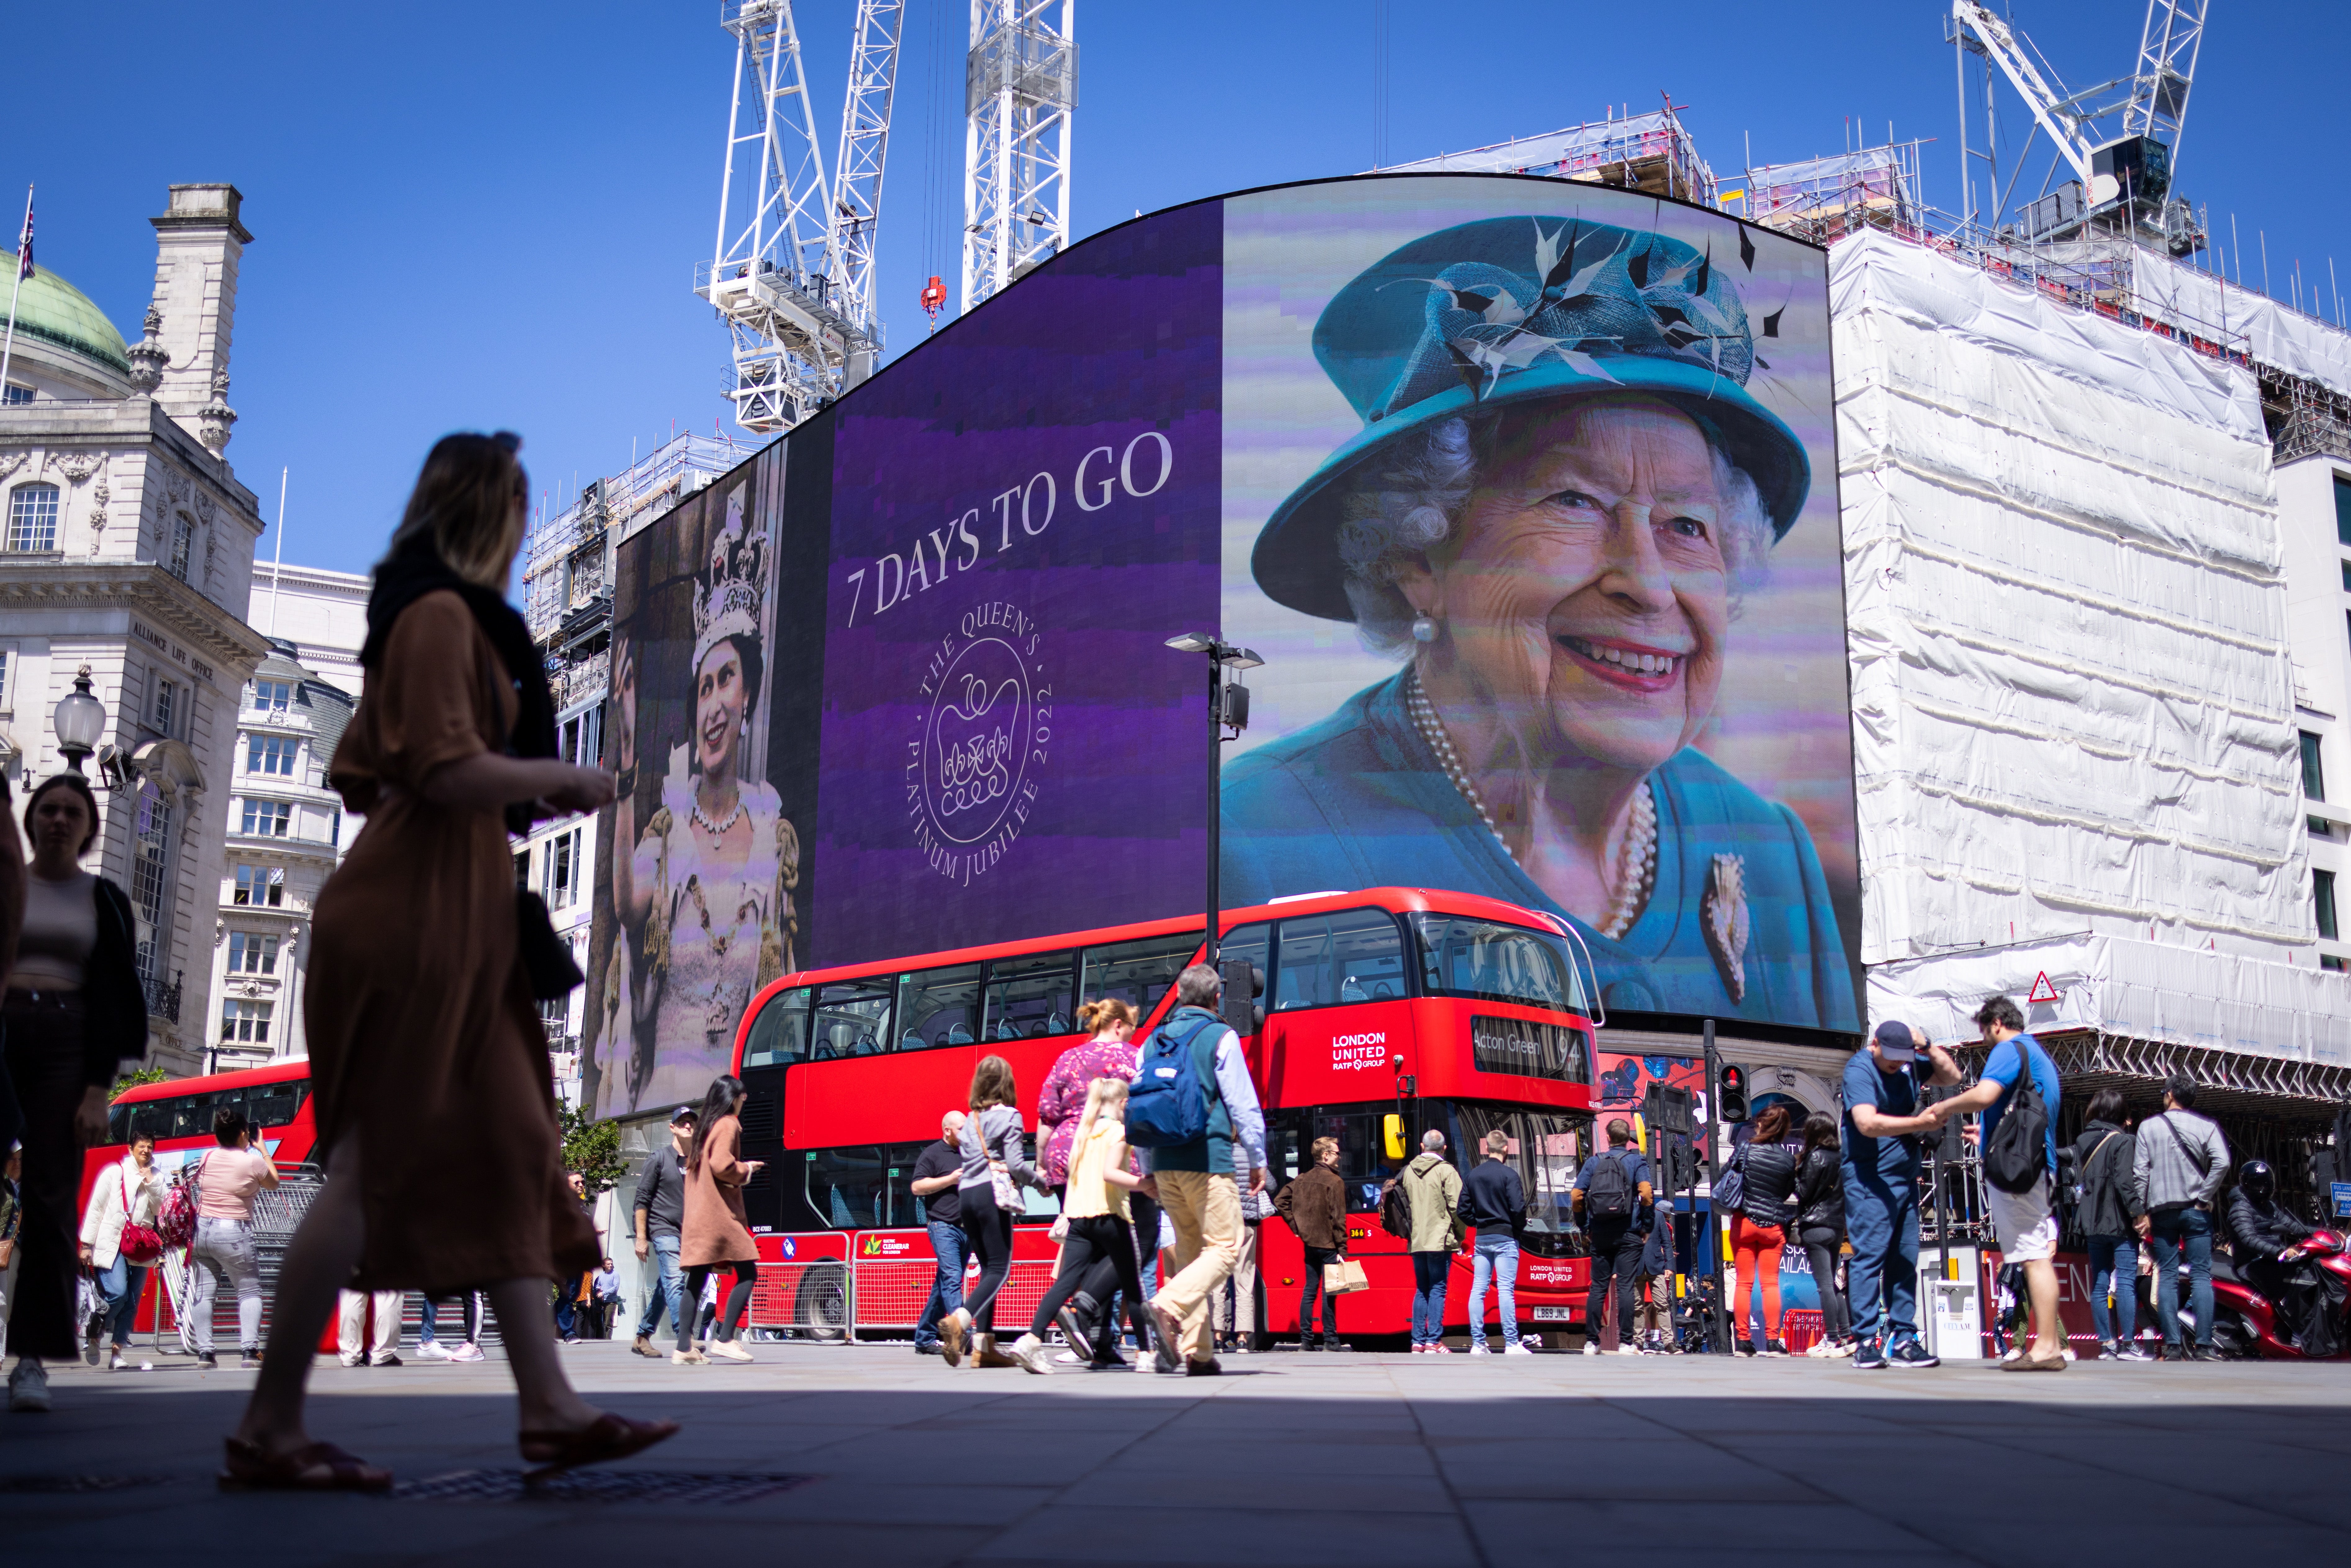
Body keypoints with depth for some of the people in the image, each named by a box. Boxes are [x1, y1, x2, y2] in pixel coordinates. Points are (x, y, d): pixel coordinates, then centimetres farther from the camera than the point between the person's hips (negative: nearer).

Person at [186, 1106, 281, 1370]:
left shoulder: (207, 1157, 5)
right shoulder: (253, 1162, -8)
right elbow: (274, 1182, 12)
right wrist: (263, 1150, 19)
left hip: (202, 1229, 4)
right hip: (233, 1234, -4)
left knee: (204, 1291, 7)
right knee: (250, 1291, 5)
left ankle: (204, 1351, 4)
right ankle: (250, 1350, -7)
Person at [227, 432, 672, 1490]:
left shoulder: (435, 618, 21)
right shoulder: (444, 613, -9)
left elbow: (359, 777, 22)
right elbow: (453, 772, -20)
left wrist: (519, 799, 17)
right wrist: (566, 780, -6)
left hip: (452, 922, 10)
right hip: (415, 921, -10)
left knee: (510, 1151, 5)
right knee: (376, 1166, -8)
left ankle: (549, 1407, 6)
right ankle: (268, 1430, -1)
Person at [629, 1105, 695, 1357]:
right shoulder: (659, 1158, -2)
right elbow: (642, 1199, -3)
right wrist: (641, 1237, -8)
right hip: (663, 1229, -6)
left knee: (665, 1287, 11)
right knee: (675, 1282, -18)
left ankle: (642, 1338, 24)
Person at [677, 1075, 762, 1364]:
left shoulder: (705, 1125, 18)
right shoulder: (729, 1125, -7)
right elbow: (722, 1165, -19)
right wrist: (747, 1170, -1)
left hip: (697, 1214, 8)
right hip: (720, 1213, -8)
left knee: (697, 1279, 5)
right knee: (747, 1273, -3)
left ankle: (684, 1348, 1)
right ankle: (724, 1339, -9)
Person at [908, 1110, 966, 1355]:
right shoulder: (932, 1154, -2)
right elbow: (917, 1187, -9)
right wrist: (950, 1180, -14)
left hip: (965, 1227, 7)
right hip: (943, 1226, -7)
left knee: (944, 1284, 9)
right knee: (952, 1278, -18)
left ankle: (924, 1339, 16)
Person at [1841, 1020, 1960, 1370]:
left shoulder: (1908, 1065, 12)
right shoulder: (1859, 1069, -11)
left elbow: (1952, 1076, 18)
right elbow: (1868, 1123, -24)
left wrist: (1927, 1046, 2)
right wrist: (1920, 1123, -27)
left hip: (1905, 1176, 8)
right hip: (1870, 1179, -7)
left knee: (1905, 1259, 6)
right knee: (1869, 1255, -9)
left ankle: (1903, 1341, 10)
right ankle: (1866, 1343, -9)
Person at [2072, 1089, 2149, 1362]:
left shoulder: (2081, 1142, 12)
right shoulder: (2122, 1141, -8)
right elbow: (2125, 1181, -18)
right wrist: (2138, 1212, -16)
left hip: (2093, 1224, 6)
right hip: (2120, 1222, -6)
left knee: (2100, 1285, 7)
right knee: (2126, 1281, -6)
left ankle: (2108, 1343, 8)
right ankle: (2128, 1344, -9)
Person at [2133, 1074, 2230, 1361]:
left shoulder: (2149, 1127, 3)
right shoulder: (2206, 1126, 2)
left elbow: (2140, 1171, -3)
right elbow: (2222, 1162, -14)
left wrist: (2140, 1212, 1)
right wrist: (2204, 1197, -6)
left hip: (2162, 1210, 0)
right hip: (2196, 1210, 0)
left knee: (2167, 1276, 2)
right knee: (2201, 1276, 0)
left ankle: (2172, 1346, -4)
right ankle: (2203, 1346, -8)